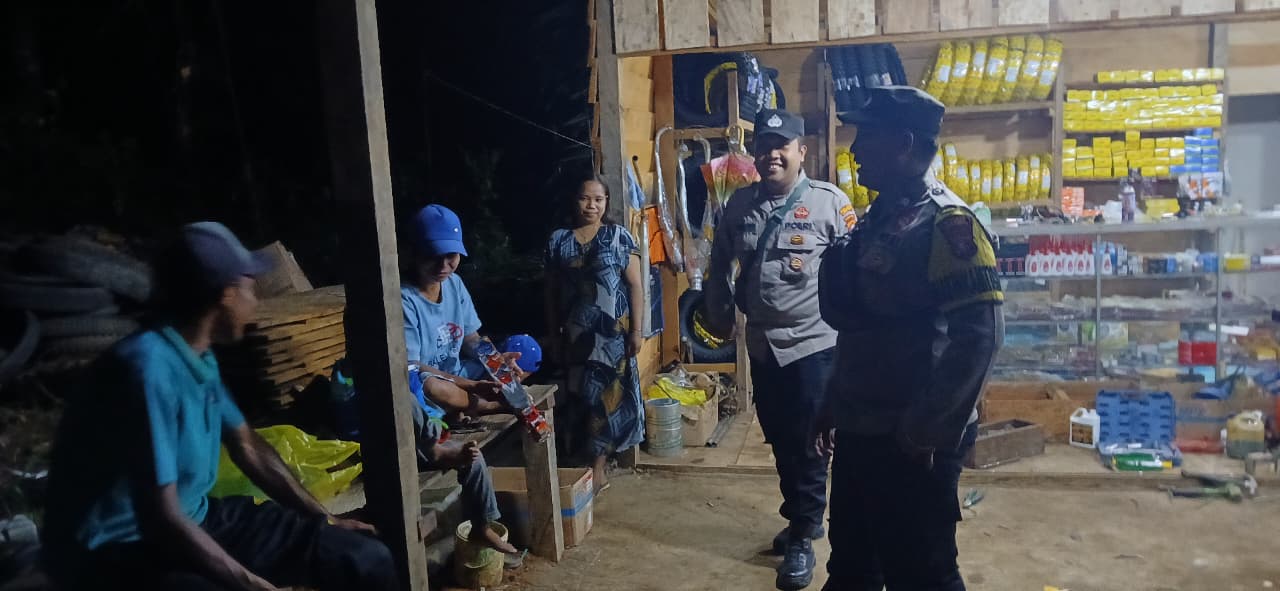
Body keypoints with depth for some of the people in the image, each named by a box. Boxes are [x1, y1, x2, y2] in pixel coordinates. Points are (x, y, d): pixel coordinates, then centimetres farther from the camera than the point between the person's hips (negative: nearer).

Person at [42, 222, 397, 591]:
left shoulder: (200, 357, 2)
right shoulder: (149, 368, -25)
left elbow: (247, 447, 15)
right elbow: (162, 520, -27)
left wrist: (324, 519, 16)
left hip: (193, 520, 9)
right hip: (118, 551, -8)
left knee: (364, 557, 0)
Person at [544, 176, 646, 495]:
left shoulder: (619, 236, -2)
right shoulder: (558, 240, 5)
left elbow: (635, 285, -4)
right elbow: (551, 291, 8)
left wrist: (636, 330, -10)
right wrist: (554, 334, 7)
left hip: (613, 331, -3)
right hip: (575, 333, 3)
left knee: (606, 395, -2)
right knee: (579, 396, 7)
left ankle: (599, 466, 5)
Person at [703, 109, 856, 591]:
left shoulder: (829, 202, -10)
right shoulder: (740, 204, 5)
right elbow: (719, 262, 18)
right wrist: (720, 312, 19)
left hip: (814, 343, -5)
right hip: (762, 345, 5)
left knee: (807, 444, 4)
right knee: (779, 440, 17)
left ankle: (801, 537, 20)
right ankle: (805, 517, 37)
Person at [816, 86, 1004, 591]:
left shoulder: (944, 222, -17)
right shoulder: (881, 217, 11)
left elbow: (979, 334, -24)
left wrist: (928, 429, -21)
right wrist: (836, 406, 17)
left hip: (909, 443, -8)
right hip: (860, 432, 9)